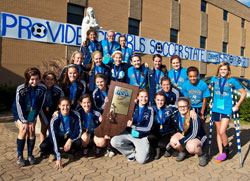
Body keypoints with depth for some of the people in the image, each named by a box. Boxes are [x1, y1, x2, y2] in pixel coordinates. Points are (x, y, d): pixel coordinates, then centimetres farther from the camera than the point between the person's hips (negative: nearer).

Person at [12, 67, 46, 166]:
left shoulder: (42, 88, -20)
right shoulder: (21, 89, -25)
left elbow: (39, 105, -11)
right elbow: (19, 106, -18)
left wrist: (32, 121, -11)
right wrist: (24, 122, -17)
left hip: (32, 112, 2)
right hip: (19, 112, -2)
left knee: (31, 131, -8)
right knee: (23, 130, -15)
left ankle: (30, 154, 9)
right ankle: (19, 156, 0)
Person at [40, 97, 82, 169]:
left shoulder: (75, 115, -20)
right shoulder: (55, 119, -25)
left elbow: (78, 131, -15)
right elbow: (54, 138, -30)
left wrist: (70, 140, -35)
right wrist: (58, 158, -36)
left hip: (70, 138, 1)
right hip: (57, 138, 0)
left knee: (78, 143, -31)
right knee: (44, 146, -29)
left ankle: (70, 153, 1)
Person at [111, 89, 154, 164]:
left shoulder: (150, 110, -2)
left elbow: (148, 128, -6)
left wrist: (132, 126, -14)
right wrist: (128, 123, -21)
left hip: (142, 137, -2)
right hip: (129, 133, 2)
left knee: (141, 160, -20)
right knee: (114, 141, -25)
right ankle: (132, 151, 2)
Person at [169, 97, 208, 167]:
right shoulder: (175, 115, -10)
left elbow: (194, 134, -27)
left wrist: (181, 141, -28)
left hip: (198, 137, -5)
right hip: (184, 135, 5)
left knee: (190, 147, -37)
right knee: (173, 141, -25)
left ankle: (202, 155, -2)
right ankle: (182, 152, 9)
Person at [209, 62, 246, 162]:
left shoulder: (232, 81, -4)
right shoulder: (214, 79, 4)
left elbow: (243, 93, 4)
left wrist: (237, 105, -1)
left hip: (227, 110, -3)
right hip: (216, 109, 3)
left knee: (222, 132, -13)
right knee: (218, 132, 10)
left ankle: (226, 150, 12)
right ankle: (221, 153, 22)